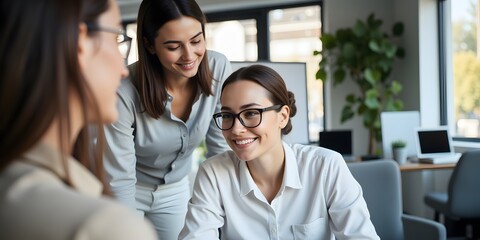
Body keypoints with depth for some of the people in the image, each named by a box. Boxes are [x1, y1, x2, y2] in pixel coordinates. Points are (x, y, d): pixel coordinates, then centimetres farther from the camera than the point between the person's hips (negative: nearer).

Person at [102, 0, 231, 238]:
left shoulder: (218, 68, -21)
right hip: (129, 192, -3)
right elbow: (119, 180, -24)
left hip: (176, 190, 4)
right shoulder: (125, 93, -32)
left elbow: (221, 147, -9)